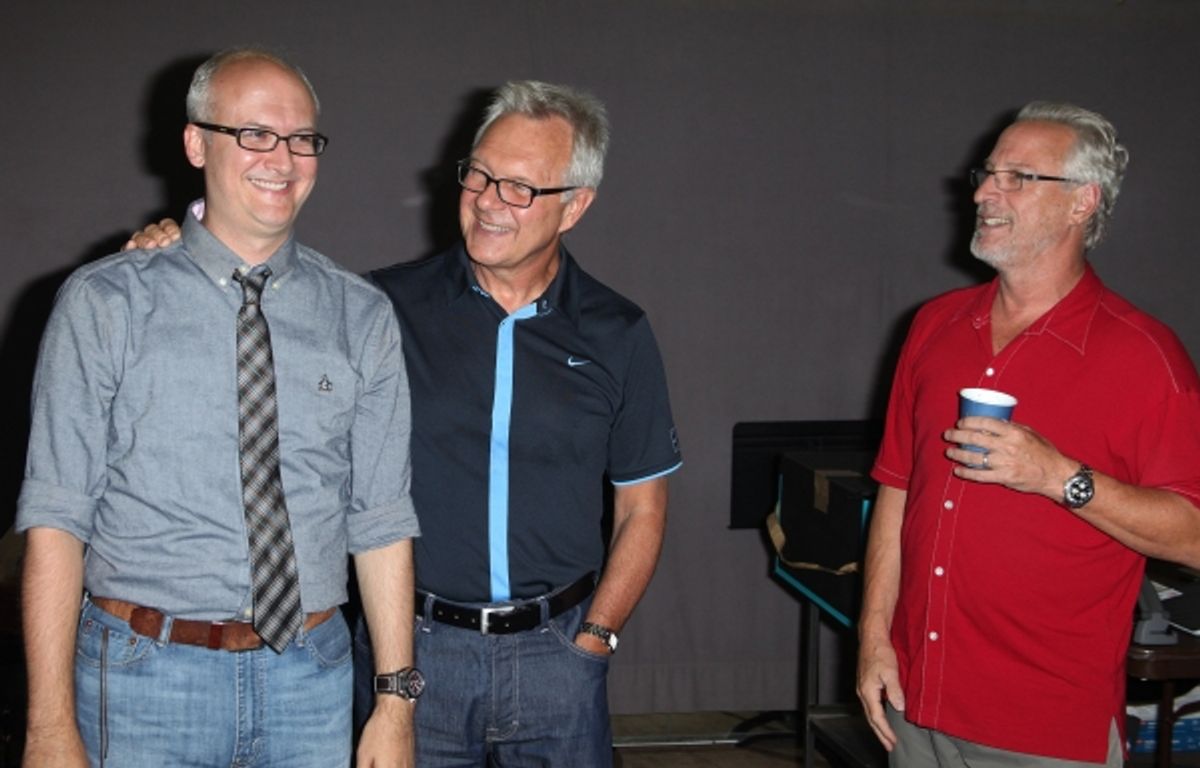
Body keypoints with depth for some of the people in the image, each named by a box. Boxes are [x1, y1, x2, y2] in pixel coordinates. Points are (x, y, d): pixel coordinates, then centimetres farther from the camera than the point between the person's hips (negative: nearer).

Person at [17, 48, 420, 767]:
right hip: (147, 680, -2)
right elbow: (56, 518, -7)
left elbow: (383, 520, 2)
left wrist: (396, 706, -3)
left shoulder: (363, 316, 3)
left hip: (313, 678, 2)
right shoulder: (104, 304, -4)